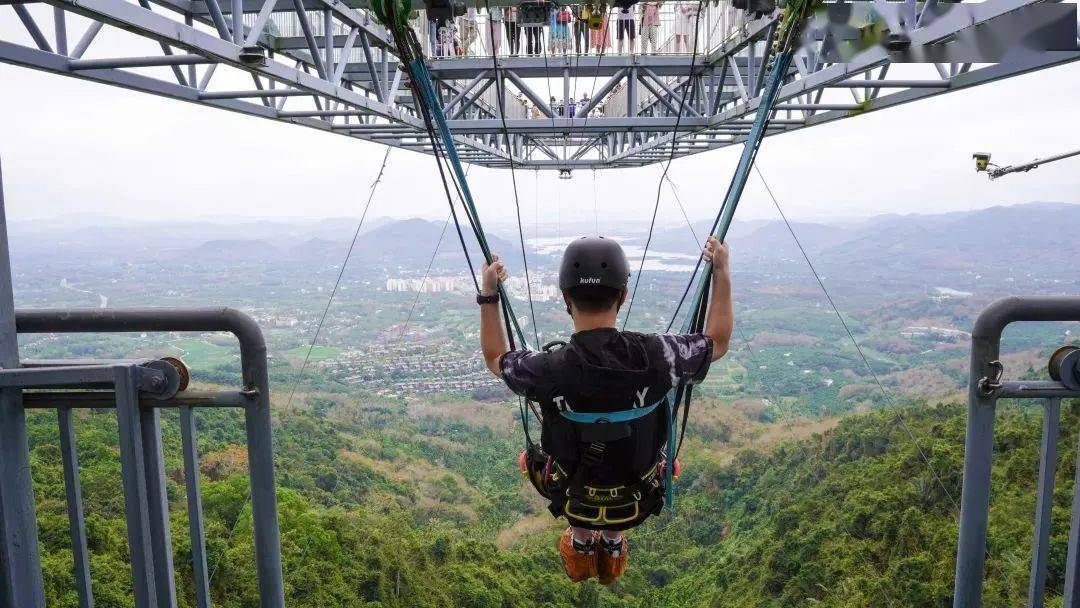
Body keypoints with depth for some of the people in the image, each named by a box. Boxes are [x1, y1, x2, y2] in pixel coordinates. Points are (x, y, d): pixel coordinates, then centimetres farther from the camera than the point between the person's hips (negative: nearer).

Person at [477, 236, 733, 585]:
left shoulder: (547, 370, -30)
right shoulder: (654, 356, -31)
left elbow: (495, 358, -6)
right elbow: (718, 343, -9)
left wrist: (488, 294, -2)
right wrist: (721, 271, -4)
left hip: (573, 500, 0)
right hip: (637, 503, 1)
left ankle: (581, 545, 52)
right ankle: (613, 545, 50)